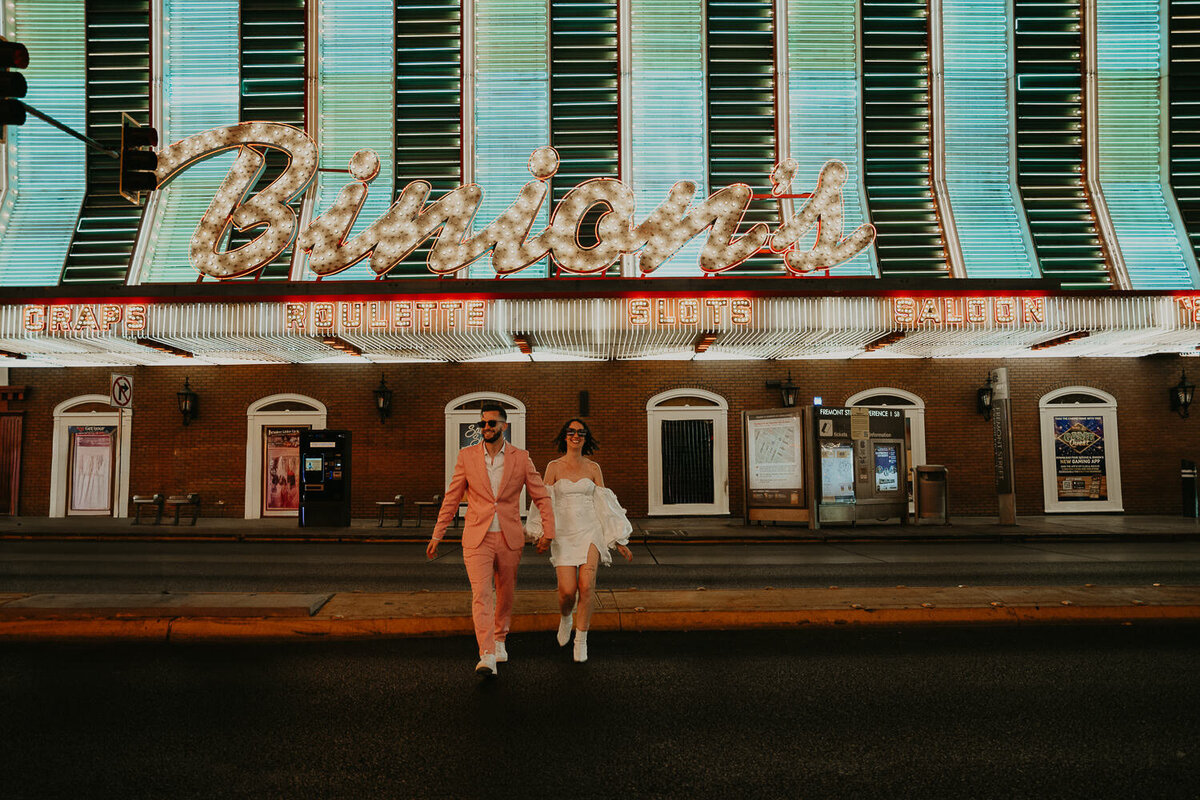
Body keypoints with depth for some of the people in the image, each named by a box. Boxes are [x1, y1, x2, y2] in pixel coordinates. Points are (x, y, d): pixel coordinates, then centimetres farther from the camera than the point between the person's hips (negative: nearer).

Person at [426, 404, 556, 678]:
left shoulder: (520, 458, -1)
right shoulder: (467, 456, 0)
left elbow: (541, 496, 4)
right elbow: (451, 498, 5)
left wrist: (548, 531, -5)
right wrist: (437, 535, 5)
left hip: (509, 539, 1)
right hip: (477, 538, -1)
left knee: (505, 593, 14)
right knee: (481, 594, -13)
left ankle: (499, 639, 37)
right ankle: (487, 656, -13)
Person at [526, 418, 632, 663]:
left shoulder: (593, 468, 7)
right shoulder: (553, 467, 4)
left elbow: (604, 505, 8)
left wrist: (619, 540, 6)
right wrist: (542, 534, -12)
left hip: (590, 531, 1)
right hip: (564, 533, 0)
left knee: (586, 585, -15)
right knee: (567, 590, -8)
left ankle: (581, 640, 2)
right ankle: (565, 618, 28)